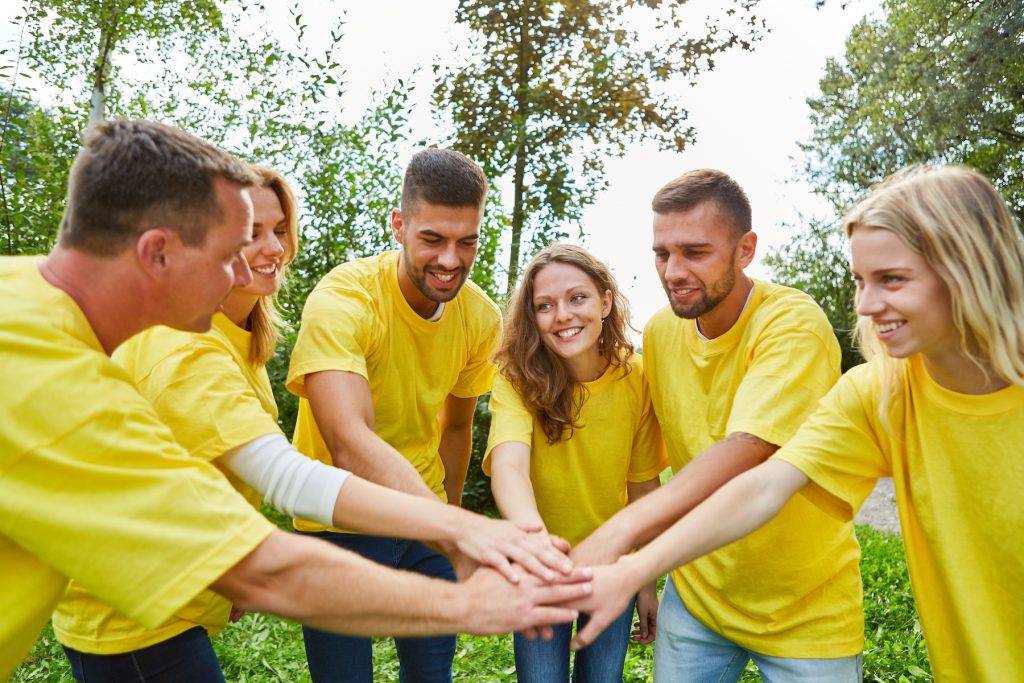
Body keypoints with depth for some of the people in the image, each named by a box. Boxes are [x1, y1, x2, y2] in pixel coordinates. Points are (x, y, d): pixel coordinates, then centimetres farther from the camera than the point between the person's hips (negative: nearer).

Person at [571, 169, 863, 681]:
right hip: (695, 592, 4)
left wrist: (616, 535, -47)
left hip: (806, 608, -4)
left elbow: (744, 452, -36)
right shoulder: (660, 330, -5)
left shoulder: (793, 324, -22)